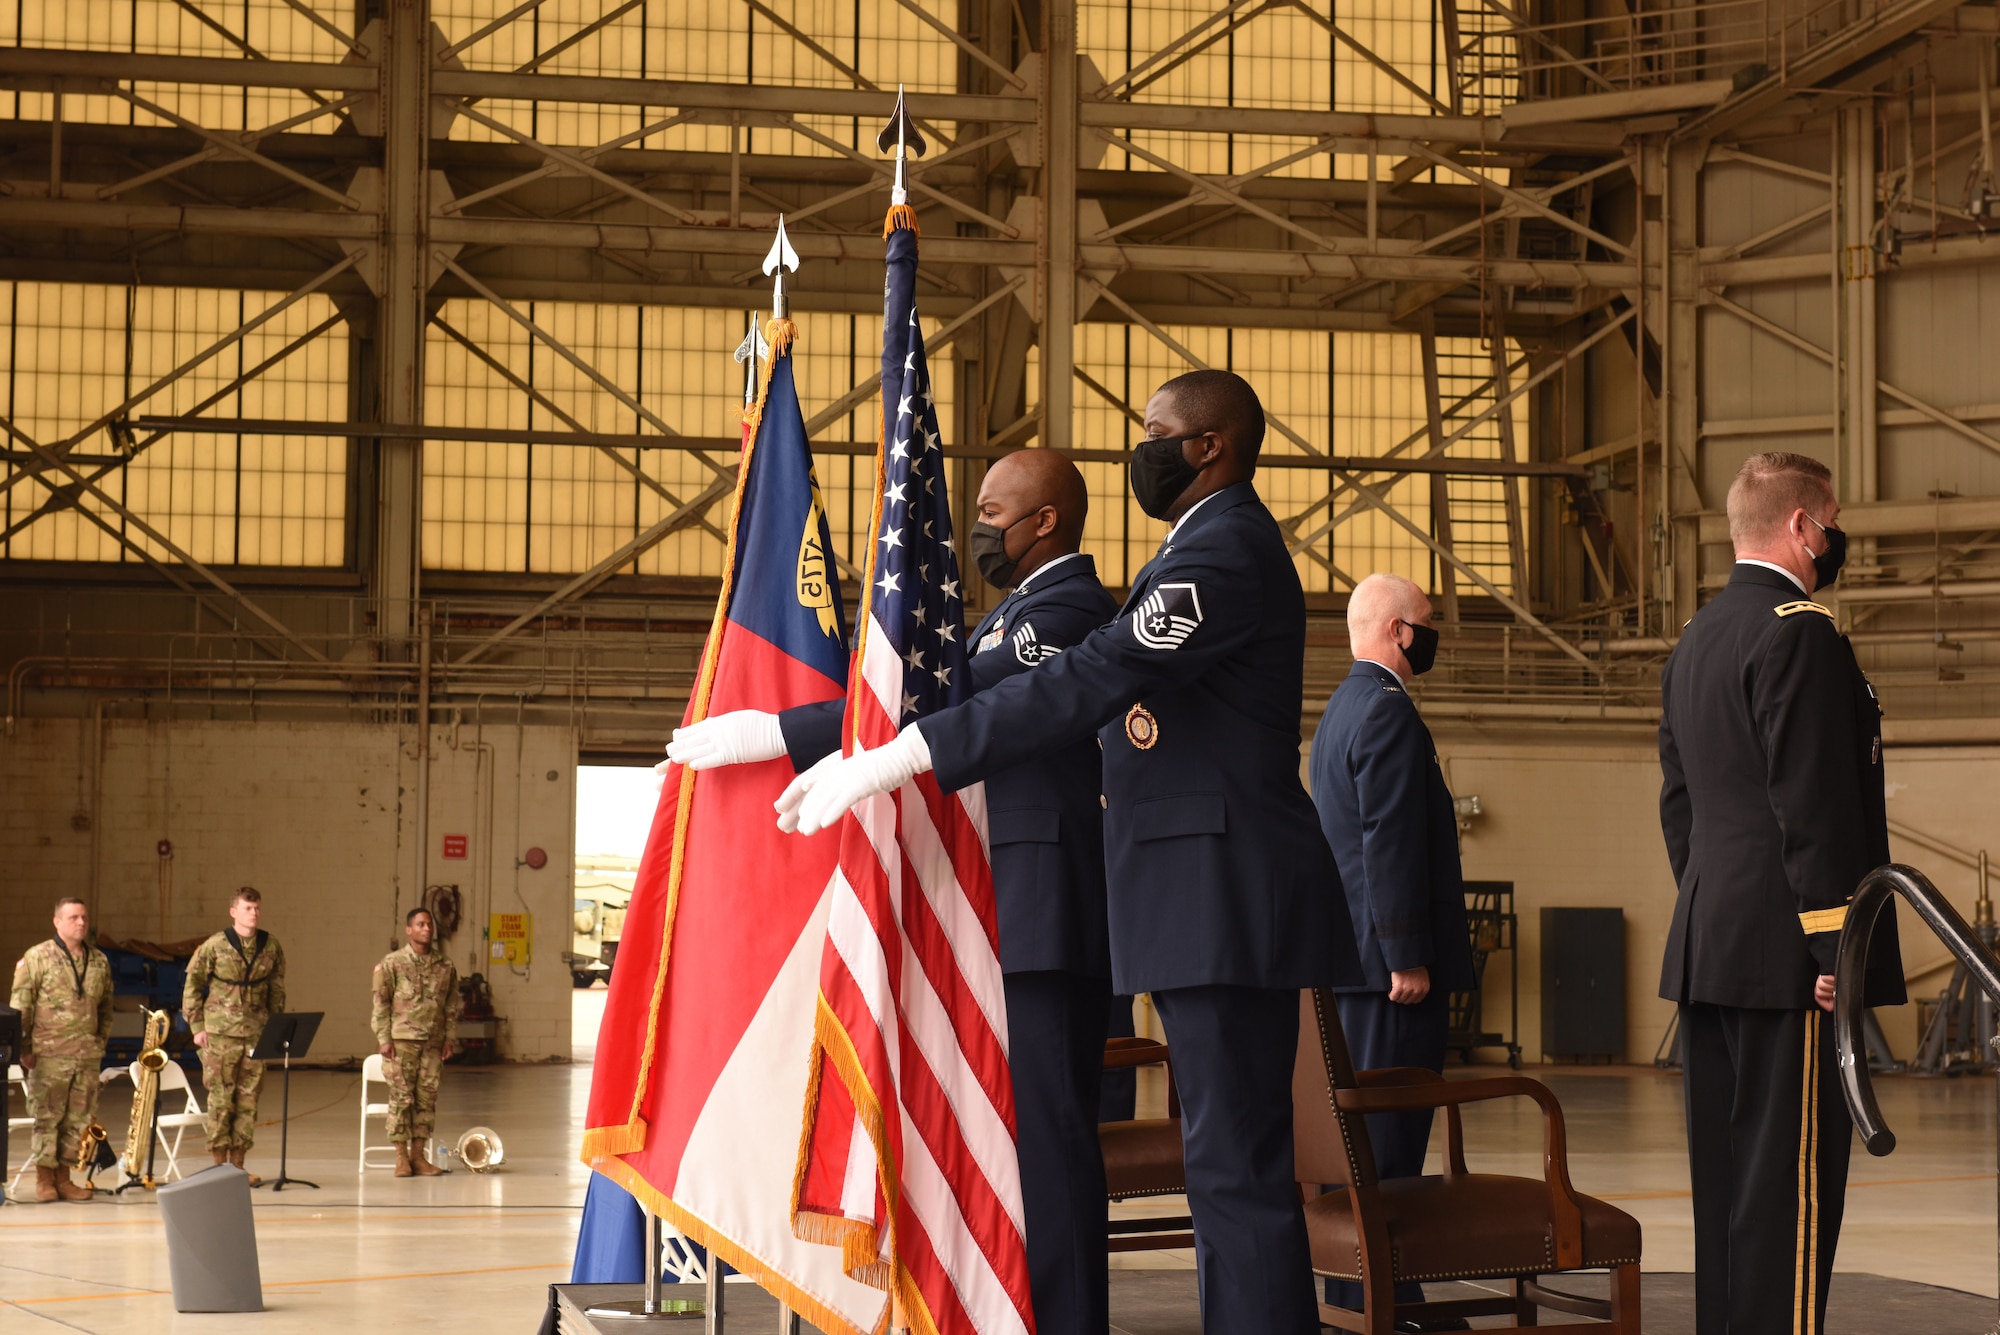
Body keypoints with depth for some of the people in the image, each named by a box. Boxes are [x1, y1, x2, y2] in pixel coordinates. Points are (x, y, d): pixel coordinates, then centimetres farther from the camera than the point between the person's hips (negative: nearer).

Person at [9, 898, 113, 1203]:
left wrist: (101, 1043, 12)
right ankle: (44, 1179, 6)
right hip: (48, 1054, -4)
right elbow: (20, 1007, -3)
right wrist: (24, 1049, -7)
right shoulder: (36, 958, -2)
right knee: (46, 1118, -2)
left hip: (87, 1056, 4)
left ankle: (63, 1177, 13)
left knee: (79, 1119, 5)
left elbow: (105, 1007, 20)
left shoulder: (99, 961, 12)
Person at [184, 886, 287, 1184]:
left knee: (248, 1100, 5)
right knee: (221, 1098, -2)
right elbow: (192, 986, 1)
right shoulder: (214, 946, -4)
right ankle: (218, 1165, 5)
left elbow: (276, 990, 15)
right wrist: (197, 1026, -3)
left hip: (256, 1033, 3)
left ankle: (237, 1164, 13)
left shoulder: (271, 947, 6)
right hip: (220, 1033, -3)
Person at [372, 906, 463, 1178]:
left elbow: (452, 1006, 14)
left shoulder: (445, 967, 9)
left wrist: (449, 1039, 9)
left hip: (433, 1043, 4)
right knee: (401, 1097, -4)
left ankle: (418, 1155, 9)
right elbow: (381, 1003, -2)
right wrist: (384, 1039, -8)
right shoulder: (392, 963, -2)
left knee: (427, 1098, 3)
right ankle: (401, 1157, 1)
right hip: (402, 1040, -4)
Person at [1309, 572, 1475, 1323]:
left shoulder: (1342, 708, 18)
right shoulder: (1388, 710, -14)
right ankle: (1382, 1296, -7)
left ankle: (1354, 1287, 18)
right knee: (1390, 1134, -8)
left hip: (1351, 953, 11)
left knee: (1365, 1124, 13)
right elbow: (1391, 841, -21)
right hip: (1387, 953, -11)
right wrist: (1407, 956, -21)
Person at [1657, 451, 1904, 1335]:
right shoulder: (1800, 632, -12)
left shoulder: (1694, 642, 17)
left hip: (1705, 949, 10)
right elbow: (1812, 805, -18)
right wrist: (1836, 948, -18)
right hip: (1784, 950, -9)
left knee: (1726, 1172, 11)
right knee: (1793, 1172, -9)